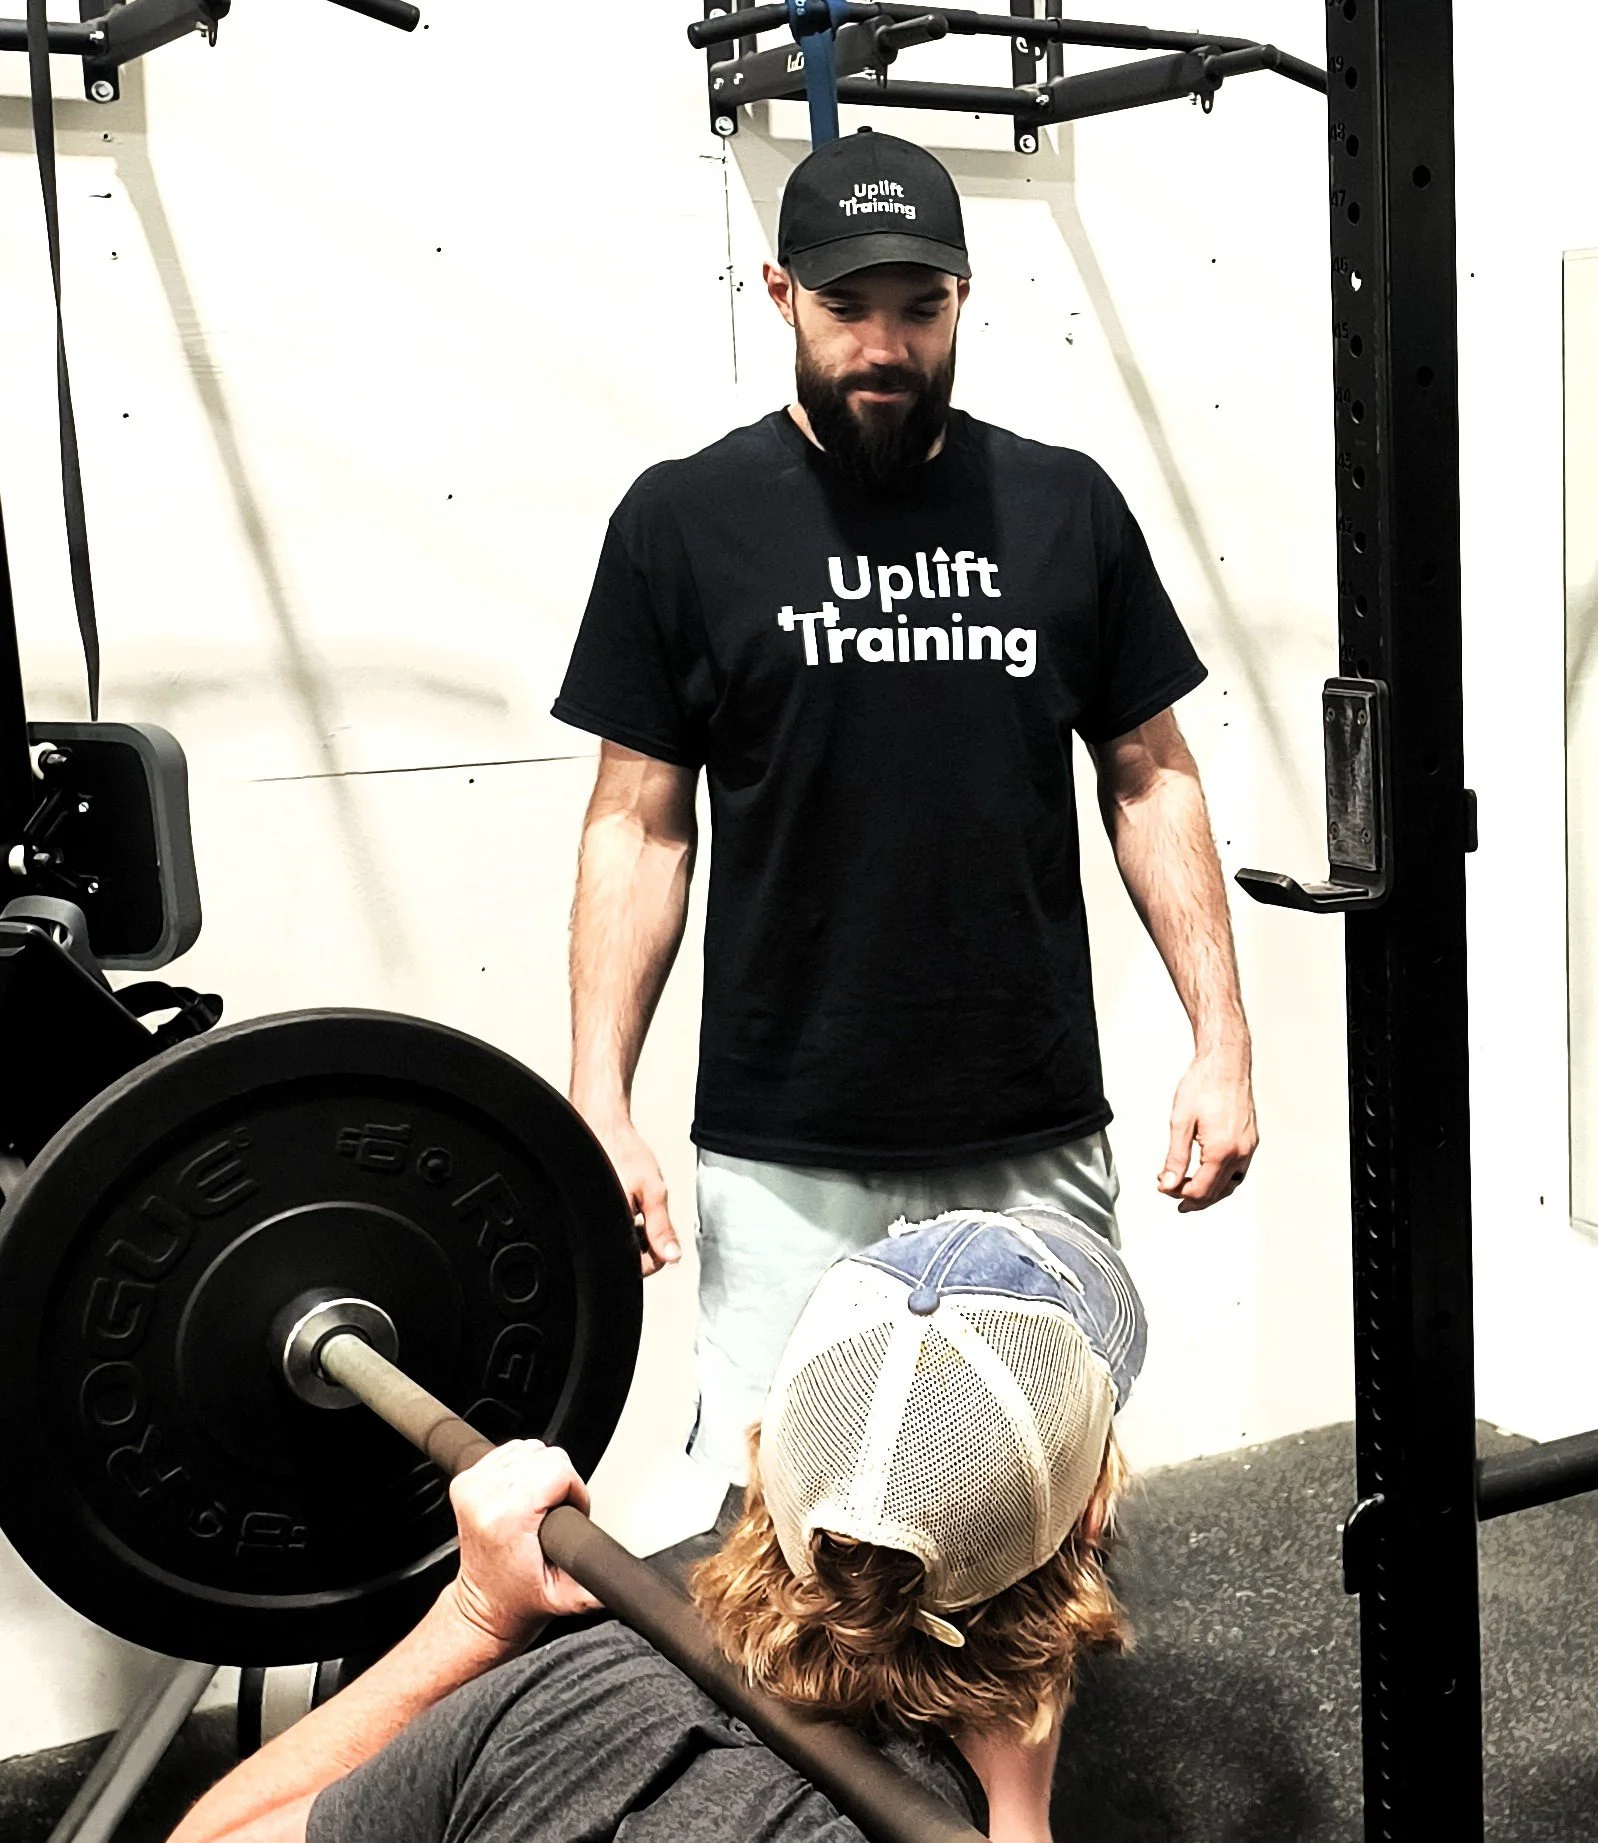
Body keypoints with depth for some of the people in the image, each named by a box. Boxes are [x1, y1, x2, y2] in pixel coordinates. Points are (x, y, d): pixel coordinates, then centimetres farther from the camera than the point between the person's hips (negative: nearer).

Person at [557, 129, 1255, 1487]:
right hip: (786, 1159, -2)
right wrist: (601, 1105, -5)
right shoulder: (686, 522, -1)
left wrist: (1222, 1040, 2)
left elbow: (1151, 777, 10)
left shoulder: (1065, 507, 6)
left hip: (1039, 1144, 2)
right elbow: (641, 823, 1)